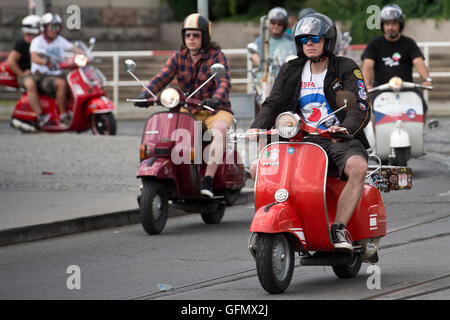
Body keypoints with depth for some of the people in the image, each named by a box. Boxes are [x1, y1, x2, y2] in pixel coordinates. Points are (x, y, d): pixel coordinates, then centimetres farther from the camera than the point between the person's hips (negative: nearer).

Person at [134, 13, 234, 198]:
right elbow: (162, 77, -5)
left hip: (216, 110, -5)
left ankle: (208, 181, -39)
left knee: (219, 131, -36)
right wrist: (145, 94, -26)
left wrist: (216, 99, -43)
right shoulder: (178, 57, 6)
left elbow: (224, 81, -21)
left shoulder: (217, 56, -7)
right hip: (188, 111, 5)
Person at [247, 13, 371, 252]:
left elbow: (361, 106, -11)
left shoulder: (346, 69, 1)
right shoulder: (291, 71, 14)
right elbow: (273, 104, 6)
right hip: (303, 140, 4)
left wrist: (346, 128, -33)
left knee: (358, 167, -37)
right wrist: (257, 127, -15)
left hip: (340, 139, -4)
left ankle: (339, 229, -33)